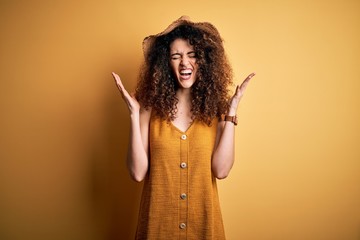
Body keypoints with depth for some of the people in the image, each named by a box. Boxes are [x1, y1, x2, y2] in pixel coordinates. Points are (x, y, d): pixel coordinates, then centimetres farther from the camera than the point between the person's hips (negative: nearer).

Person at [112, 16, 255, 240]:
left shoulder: (215, 107, -5)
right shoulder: (151, 107, -8)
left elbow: (221, 170, -15)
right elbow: (138, 172, -13)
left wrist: (232, 111, -16)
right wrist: (134, 113, -18)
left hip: (203, 219, 1)